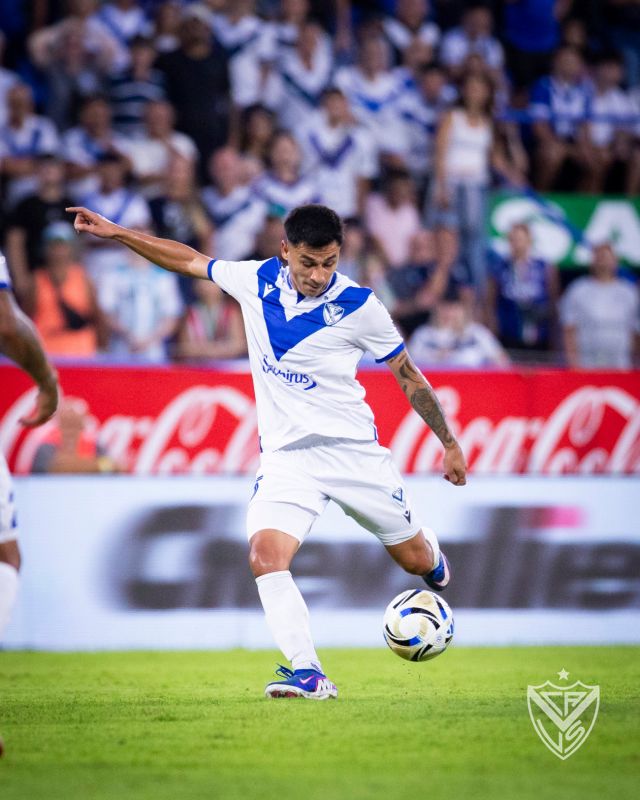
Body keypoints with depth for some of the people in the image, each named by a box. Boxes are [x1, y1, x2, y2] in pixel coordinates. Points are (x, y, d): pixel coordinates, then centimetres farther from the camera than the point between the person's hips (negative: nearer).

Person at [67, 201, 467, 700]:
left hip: (353, 450, -2)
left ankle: (433, 559, 49)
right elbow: (190, 261, 13)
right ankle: (308, 674, -22)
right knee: (266, 554, -23)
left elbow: (409, 376, 0)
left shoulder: (358, 305, -11)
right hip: (285, 454, 2)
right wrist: (116, 233, 10)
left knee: (415, 559, 9)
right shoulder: (256, 281, -4)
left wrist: (450, 444, 3)